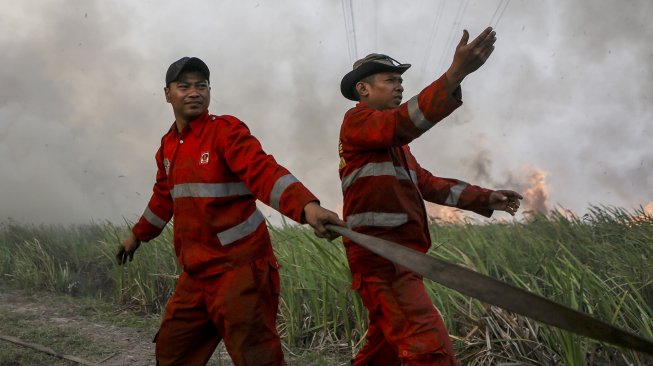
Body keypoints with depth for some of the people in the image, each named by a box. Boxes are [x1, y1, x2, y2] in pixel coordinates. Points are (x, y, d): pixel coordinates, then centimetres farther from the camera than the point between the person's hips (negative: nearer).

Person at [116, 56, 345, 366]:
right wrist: (138, 235, 41)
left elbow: (264, 172, -25)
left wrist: (307, 206, -43)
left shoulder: (226, 130, -9)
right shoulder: (168, 145, 12)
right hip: (195, 274, 8)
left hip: (239, 270, -7)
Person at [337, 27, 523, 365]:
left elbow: (428, 183, 24)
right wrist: (455, 73, -36)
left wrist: (485, 198, 15)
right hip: (381, 257, -10)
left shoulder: (394, 142, 26)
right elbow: (403, 122, -25)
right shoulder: (357, 119, -4)